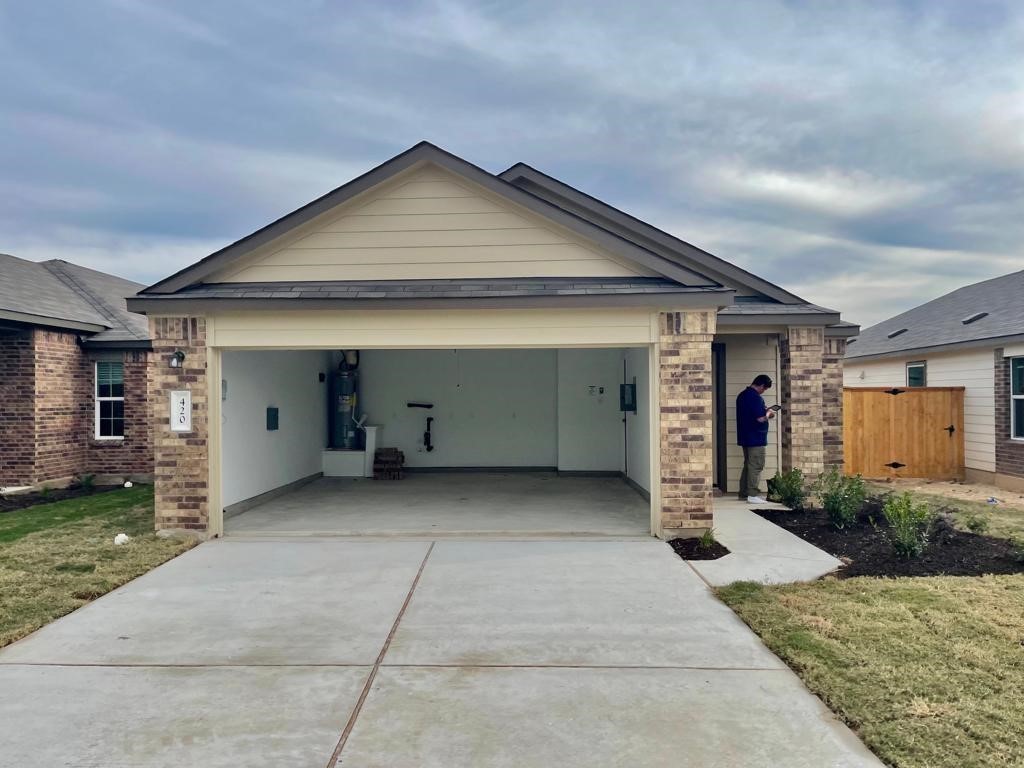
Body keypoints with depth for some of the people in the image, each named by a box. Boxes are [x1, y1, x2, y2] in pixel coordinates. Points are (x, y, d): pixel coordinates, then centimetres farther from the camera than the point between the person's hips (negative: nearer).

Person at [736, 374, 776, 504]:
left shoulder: (742, 395, 13)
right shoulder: (756, 397, -18)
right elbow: (761, 418, -22)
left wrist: (765, 413, 16)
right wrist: (768, 413, -2)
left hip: (744, 437, 9)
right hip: (756, 438, -9)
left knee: (748, 465, 14)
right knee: (756, 466, -5)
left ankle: (743, 493, 17)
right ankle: (752, 495, -5)